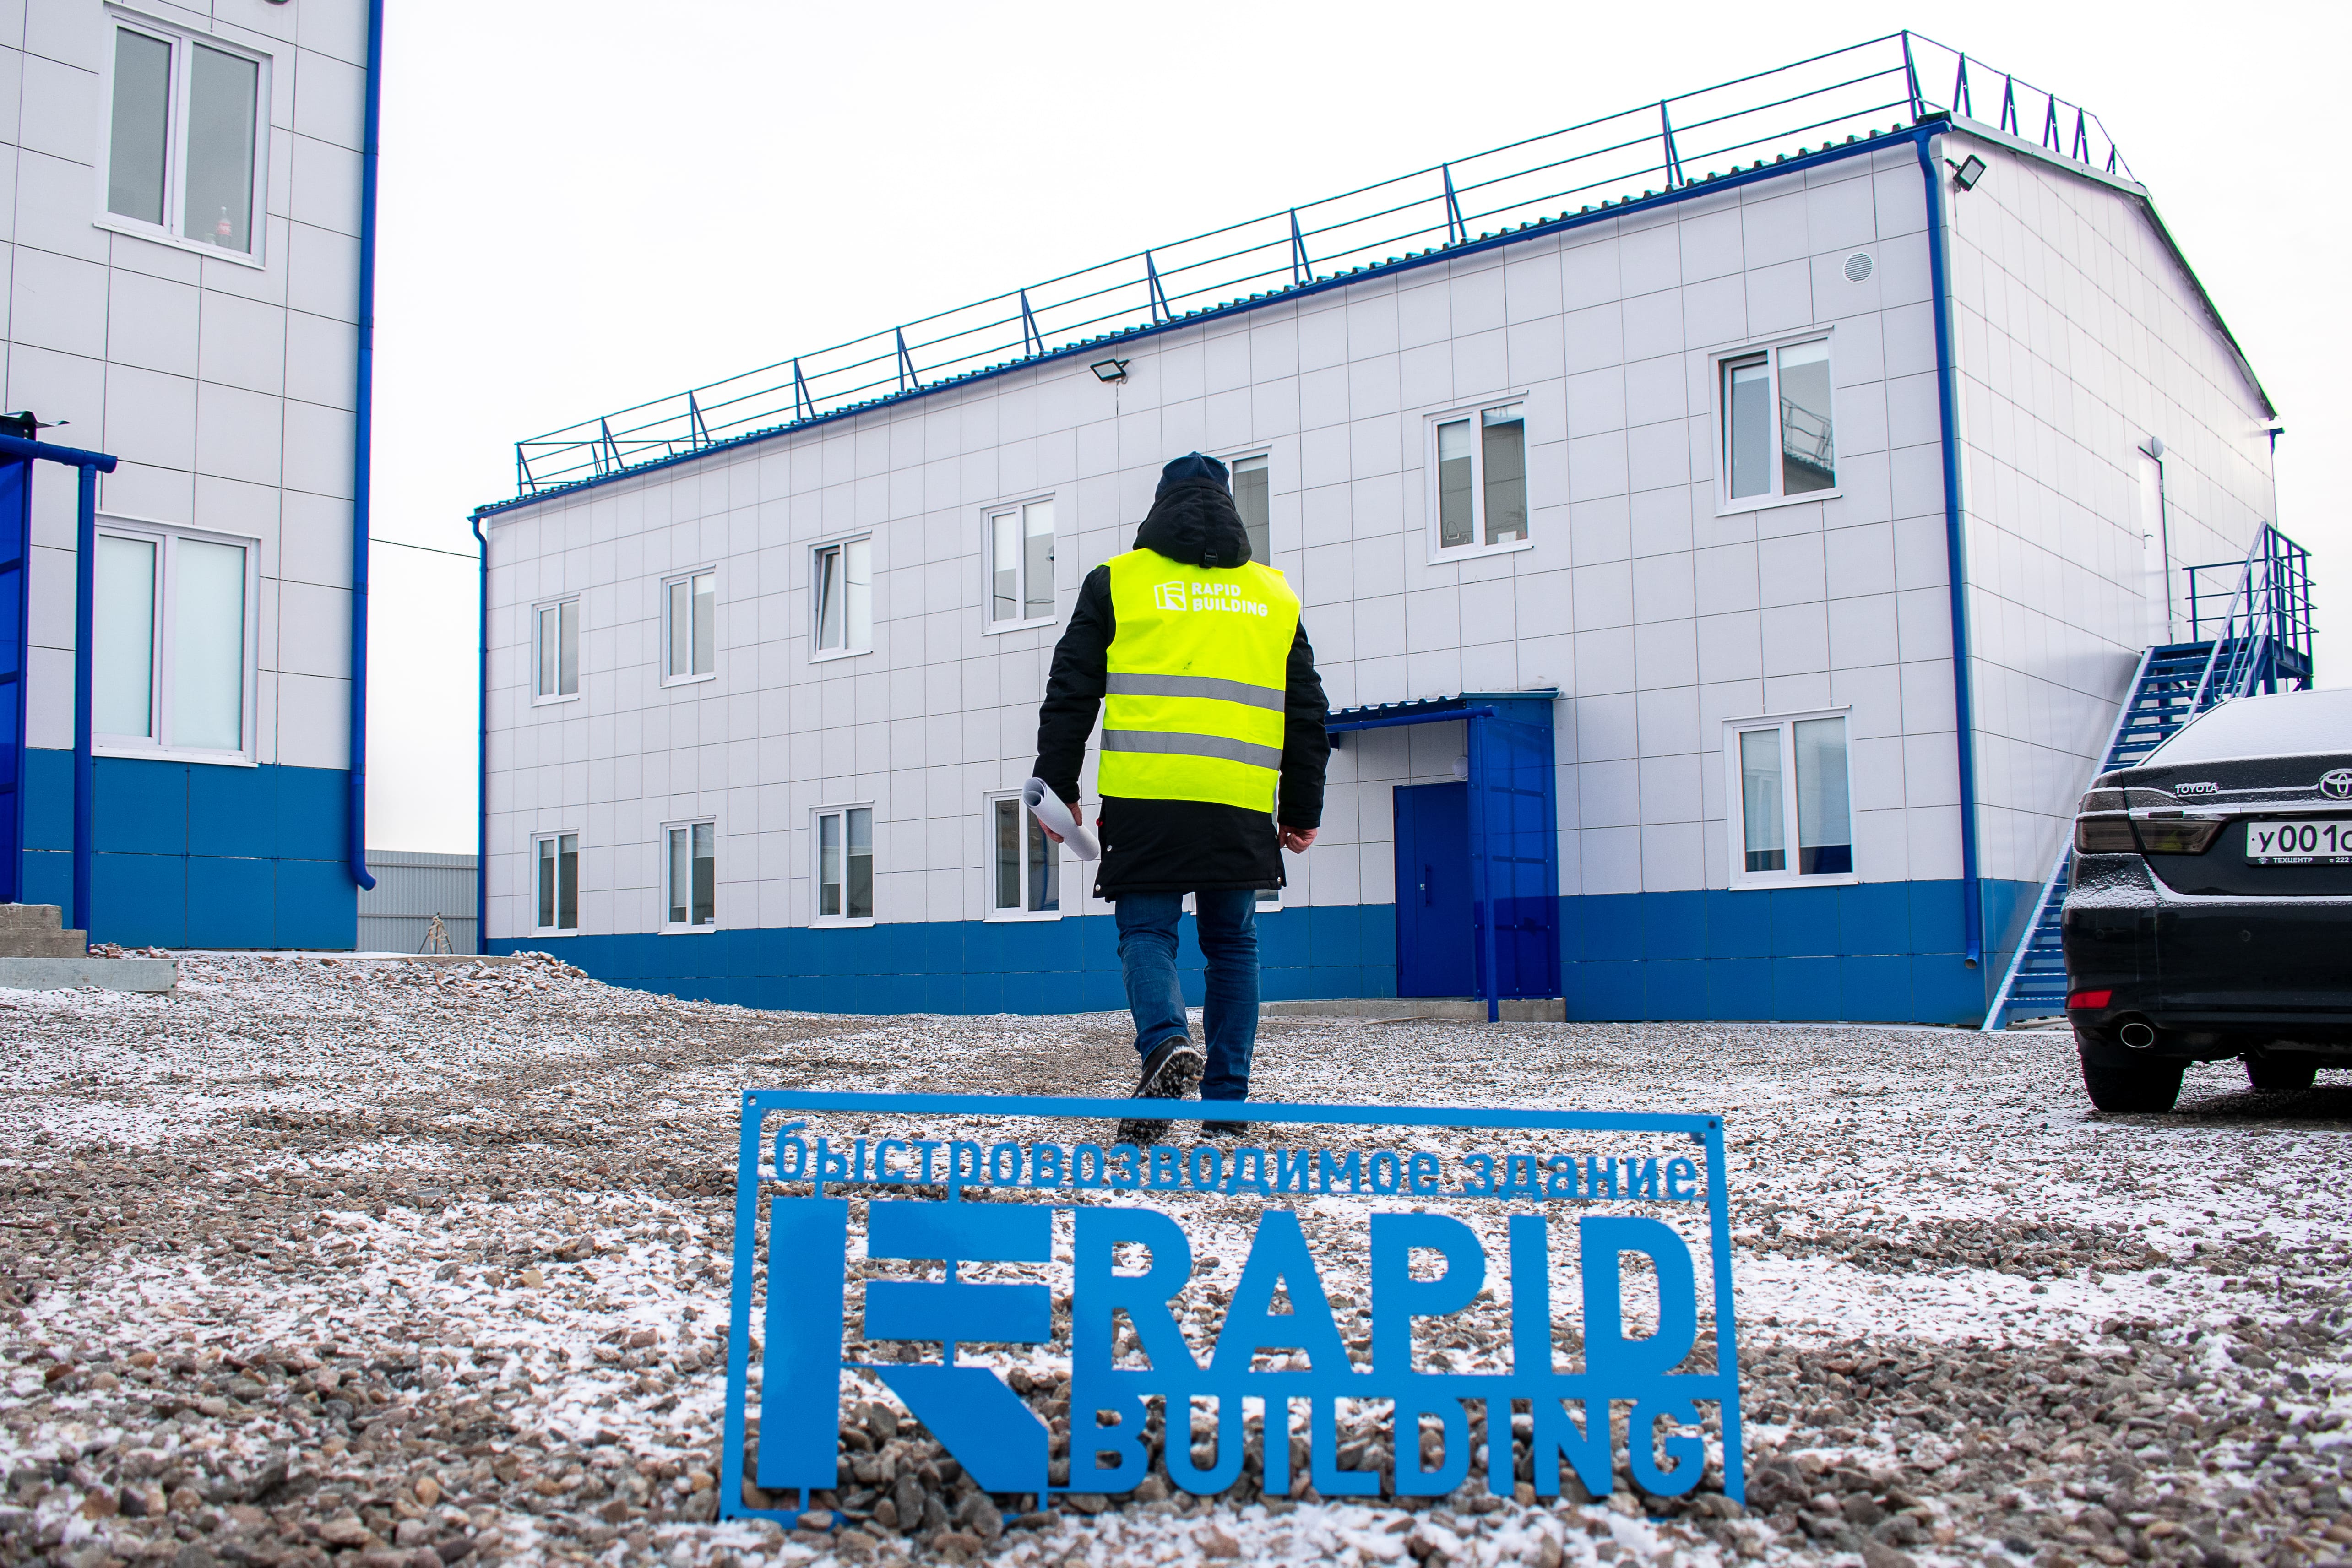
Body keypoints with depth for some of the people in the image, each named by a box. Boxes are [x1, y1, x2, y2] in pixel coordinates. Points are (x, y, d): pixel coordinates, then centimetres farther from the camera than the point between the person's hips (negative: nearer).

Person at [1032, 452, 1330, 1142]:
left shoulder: (1117, 581, 9)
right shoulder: (1274, 595, 17)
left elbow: (1070, 695, 5)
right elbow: (1307, 715, 18)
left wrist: (1057, 787, 10)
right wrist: (1303, 811, 23)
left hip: (1146, 800, -2)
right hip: (1242, 806, 2)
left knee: (1146, 932, 5)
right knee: (1232, 944, 12)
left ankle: (1167, 1042, -23)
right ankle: (1227, 1100, 10)